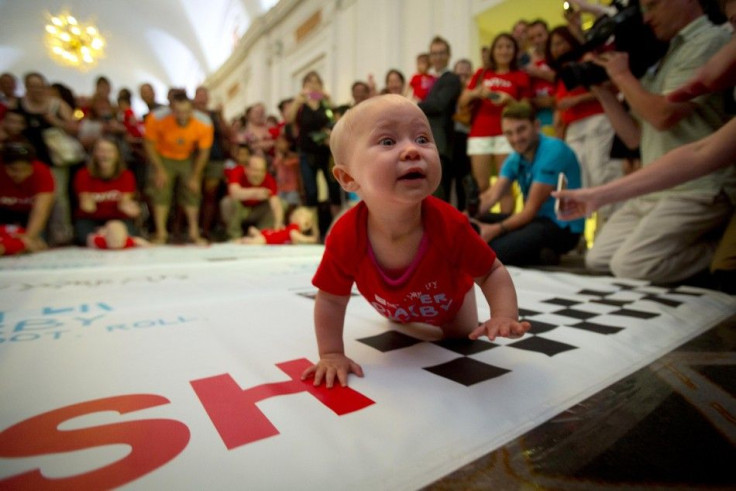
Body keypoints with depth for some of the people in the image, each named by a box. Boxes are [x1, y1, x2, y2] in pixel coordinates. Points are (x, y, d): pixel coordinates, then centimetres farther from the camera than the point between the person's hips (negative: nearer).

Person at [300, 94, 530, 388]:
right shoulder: (345, 237, -40)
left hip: (450, 301, -1)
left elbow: (492, 272, -25)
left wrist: (504, 316, -42)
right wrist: (331, 355, -26)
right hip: (397, 308, 1)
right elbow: (330, 299, -24)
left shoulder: (449, 224, -41)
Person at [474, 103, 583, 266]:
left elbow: (532, 208, -19)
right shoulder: (515, 158, 7)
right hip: (537, 219, 9)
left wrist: (496, 229, -26)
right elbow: (492, 195, -5)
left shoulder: (553, 151, -16)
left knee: (494, 250, -29)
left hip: (562, 226, -8)